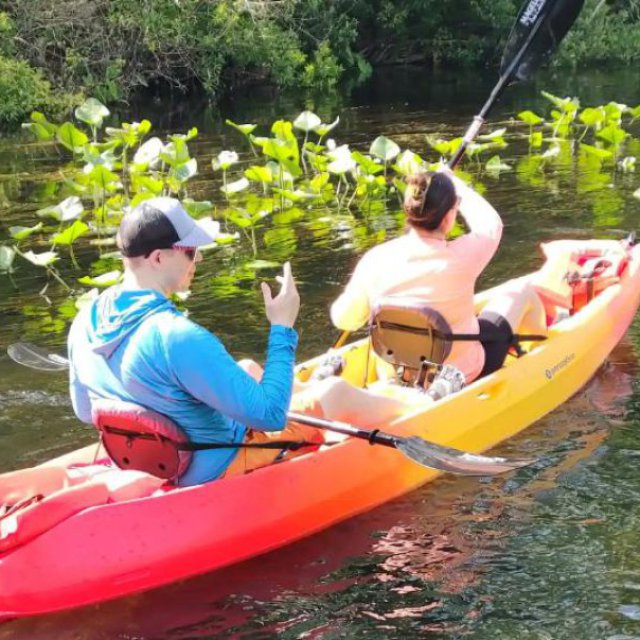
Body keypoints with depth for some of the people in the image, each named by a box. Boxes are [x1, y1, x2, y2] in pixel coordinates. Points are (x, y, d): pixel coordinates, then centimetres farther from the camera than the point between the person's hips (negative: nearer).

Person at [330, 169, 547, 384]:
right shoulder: (460, 257, -26)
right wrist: (457, 183, 14)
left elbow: (344, 320, -5)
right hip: (465, 376, -3)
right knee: (521, 290, 17)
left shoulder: (375, 260, -20)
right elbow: (491, 223, -3)